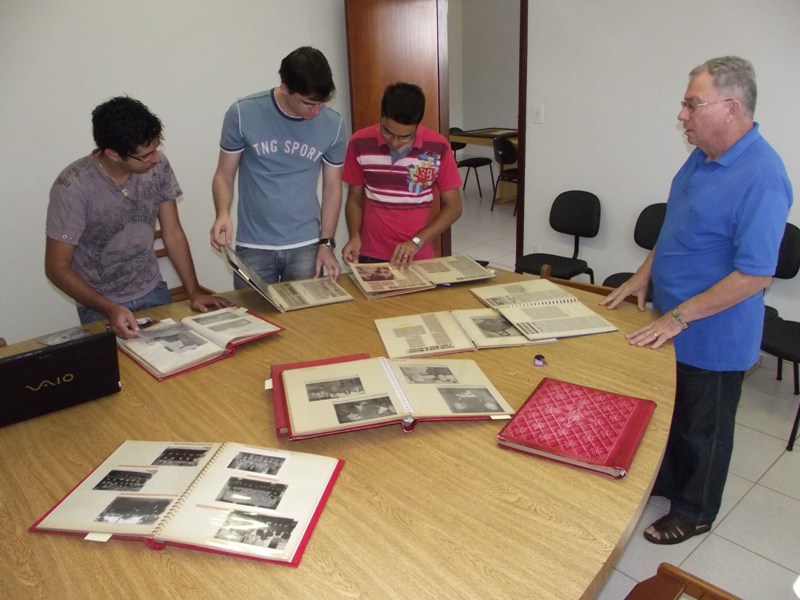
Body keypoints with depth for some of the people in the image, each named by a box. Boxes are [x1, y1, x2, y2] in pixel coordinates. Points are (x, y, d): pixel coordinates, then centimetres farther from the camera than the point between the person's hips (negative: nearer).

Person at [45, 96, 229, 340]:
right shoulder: (73, 187, -22)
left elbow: (173, 234, -3)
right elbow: (57, 267, -16)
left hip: (153, 292, 3)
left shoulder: (158, 166, -12)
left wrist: (194, 292, -10)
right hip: (101, 304, -3)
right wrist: (109, 309, -28)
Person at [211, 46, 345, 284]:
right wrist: (223, 214, -20)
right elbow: (224, 175, -1)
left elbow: (332, 186, 5)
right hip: (253, 246, -1)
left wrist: (326, 243, -1)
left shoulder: (333, 124, -5)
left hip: (306, 246, 1)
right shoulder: (243, 114, -10)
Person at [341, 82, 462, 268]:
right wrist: (355, 237, -12)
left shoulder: (438, 147, -9)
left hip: (418, 257, 0)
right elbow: (354, 199, 5)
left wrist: (416, 242, -14)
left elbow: (453, 206, -3)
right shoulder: (360, 144, -6)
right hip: (370, 256, 1)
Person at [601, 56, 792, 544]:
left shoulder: (761, 178, -26)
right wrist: (644, 276, 6)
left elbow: (755, 274, -27)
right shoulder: (704, 155, 2)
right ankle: (666, 481, 47)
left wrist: (679, 317, -24)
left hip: (713, 337, -8)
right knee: (669, 413, 25)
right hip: (675, 325, 8)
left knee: (703, 429, 13)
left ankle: (695, 512, 36)